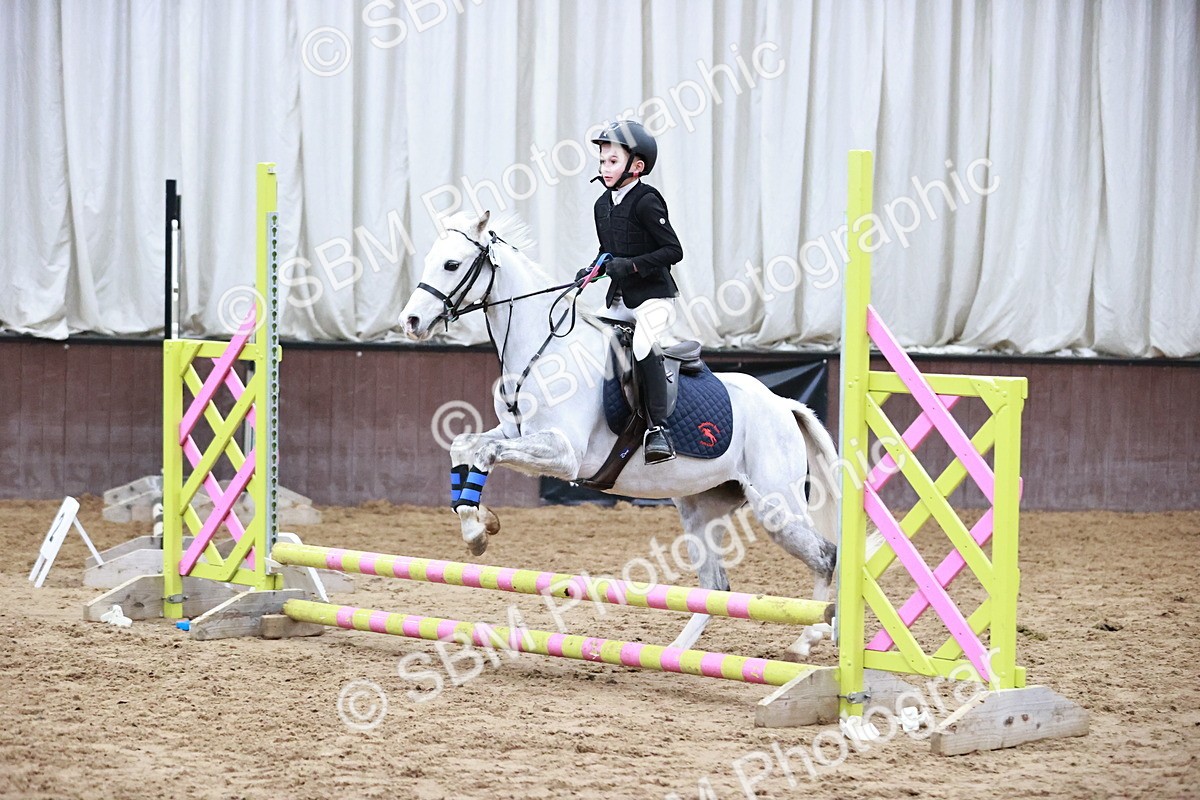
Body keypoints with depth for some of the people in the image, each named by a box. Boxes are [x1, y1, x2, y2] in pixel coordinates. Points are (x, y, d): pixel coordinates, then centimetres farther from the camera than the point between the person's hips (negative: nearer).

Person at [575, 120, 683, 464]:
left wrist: (631, 265, -25)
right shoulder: (603, 205, 10)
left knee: (644, 347, -28)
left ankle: (658, 429, -26)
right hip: (620, 297, 9)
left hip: (654, 295, -9)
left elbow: (673, 250, -17)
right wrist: (593, 271, 3)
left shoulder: (646, 202, -14)